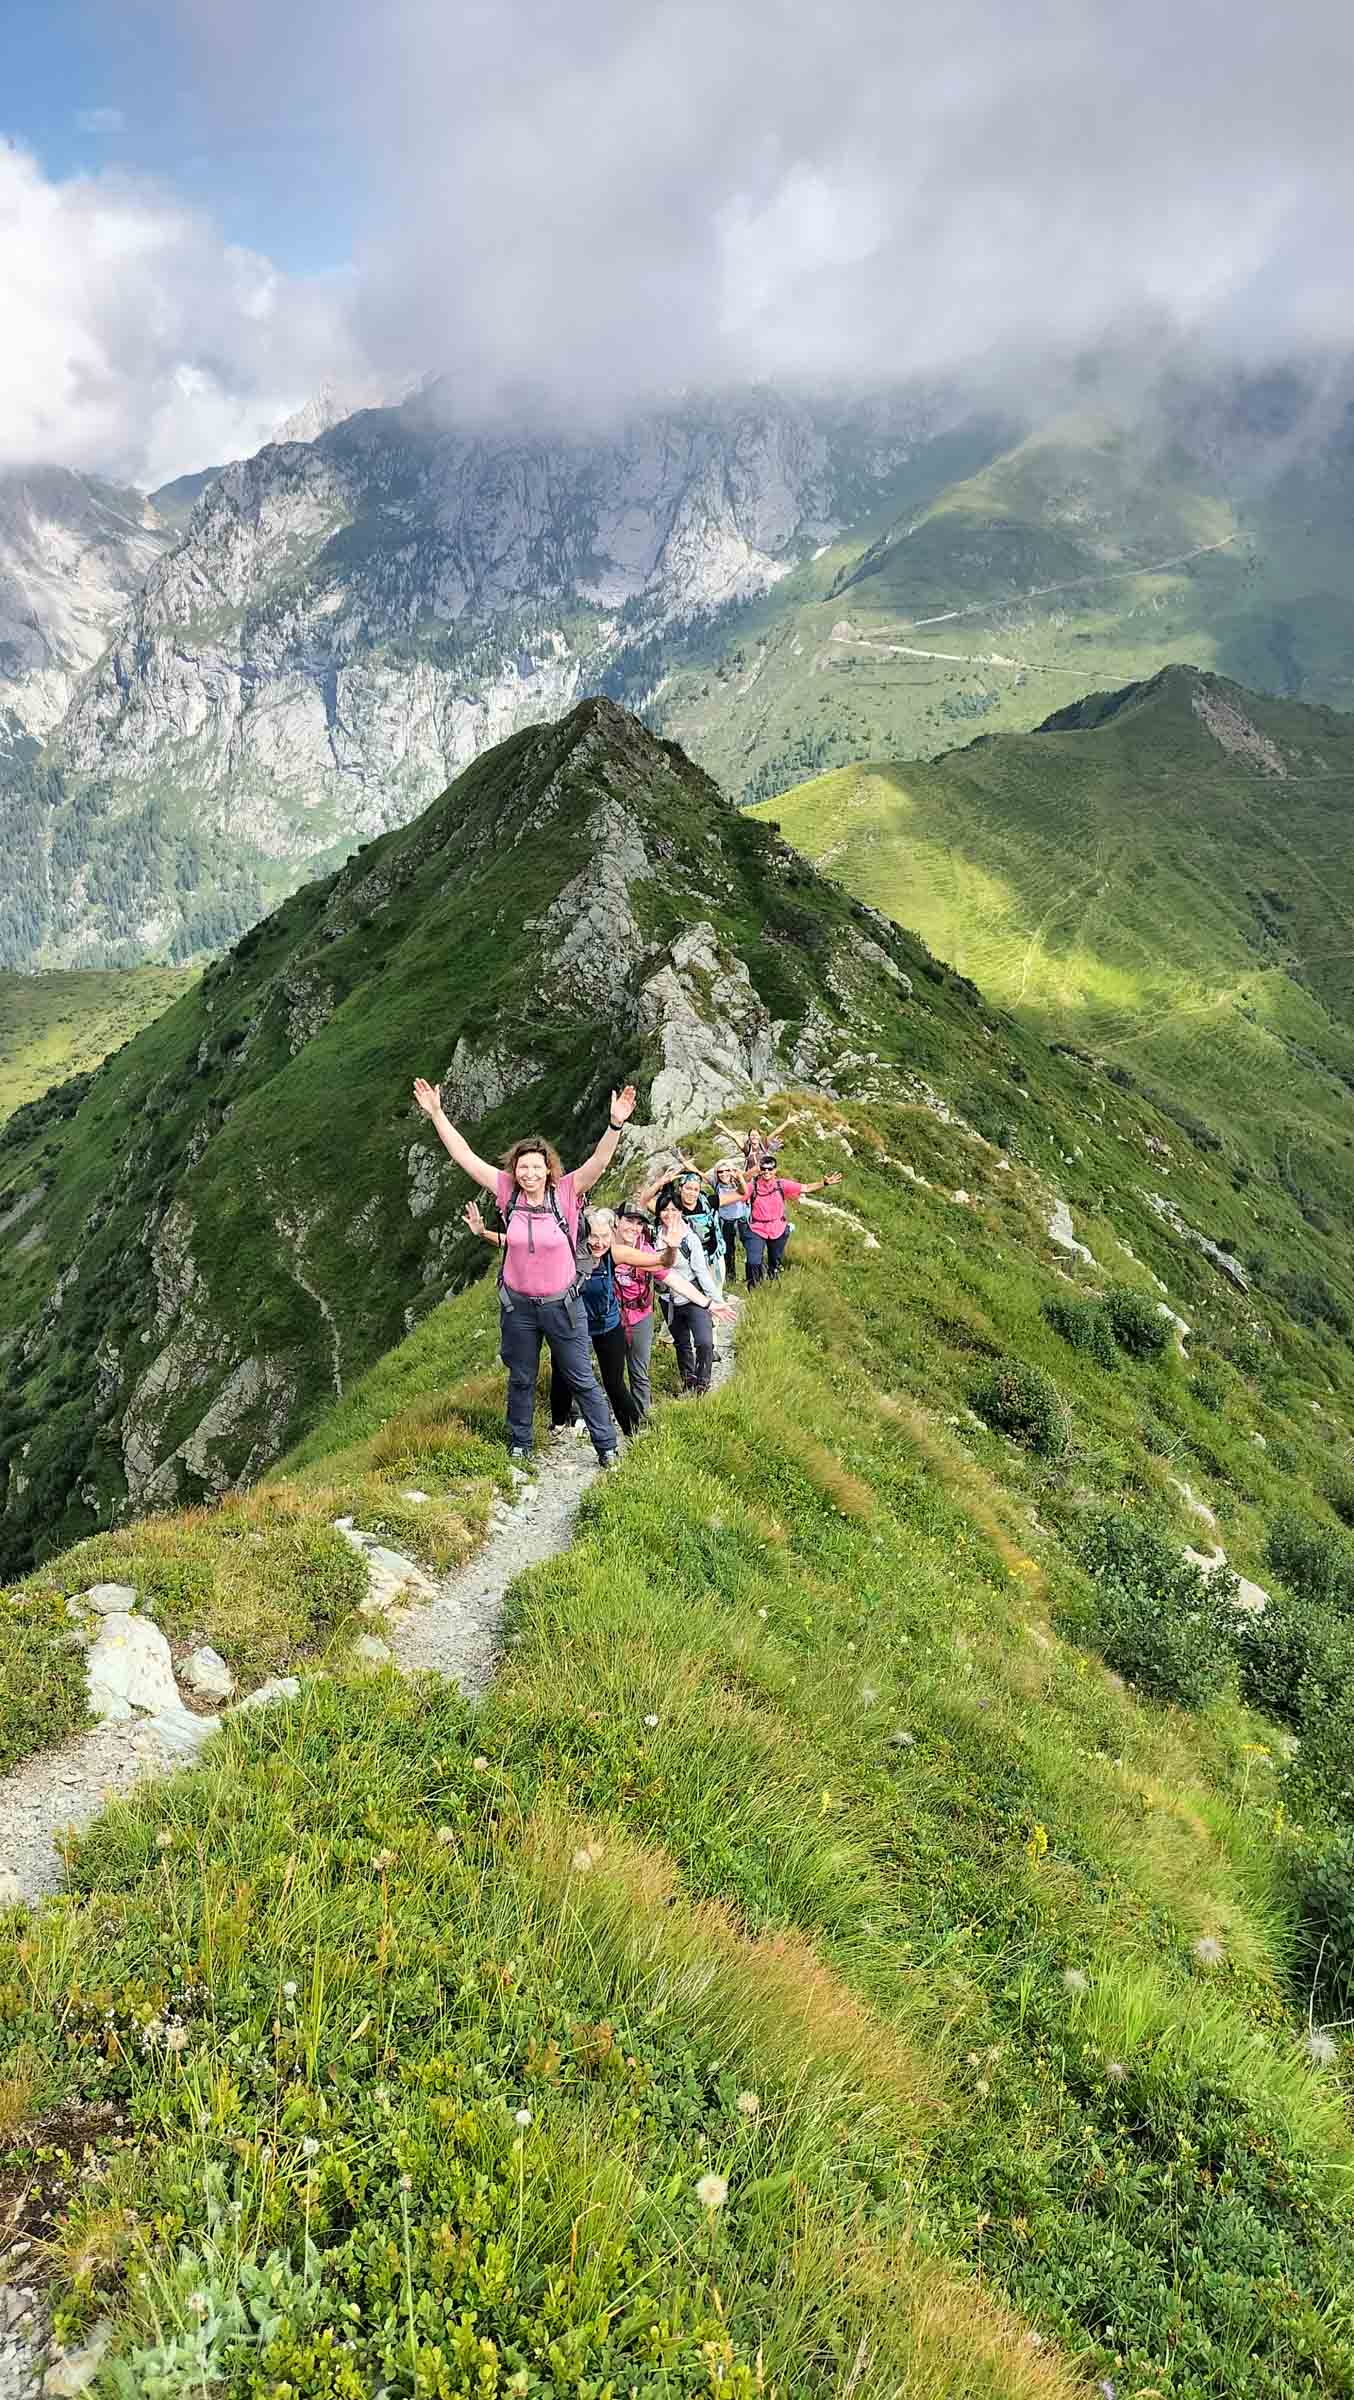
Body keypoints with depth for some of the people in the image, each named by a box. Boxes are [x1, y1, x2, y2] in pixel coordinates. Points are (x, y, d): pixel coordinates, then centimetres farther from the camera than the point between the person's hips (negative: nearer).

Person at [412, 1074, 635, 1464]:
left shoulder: (566, 1193, -13)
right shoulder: (507, 1191, -8)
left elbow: (599, 1162, -26)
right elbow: (464, 1156, -8)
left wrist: (616, 1125, -41)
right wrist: (436, 1114, -12)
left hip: (562, 1304, -2)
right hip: (518, 1306, 2)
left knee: (581, 1380, 10)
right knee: (521, 1380, 18)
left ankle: (607, 1445, 23)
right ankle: (519, 1446, 36)